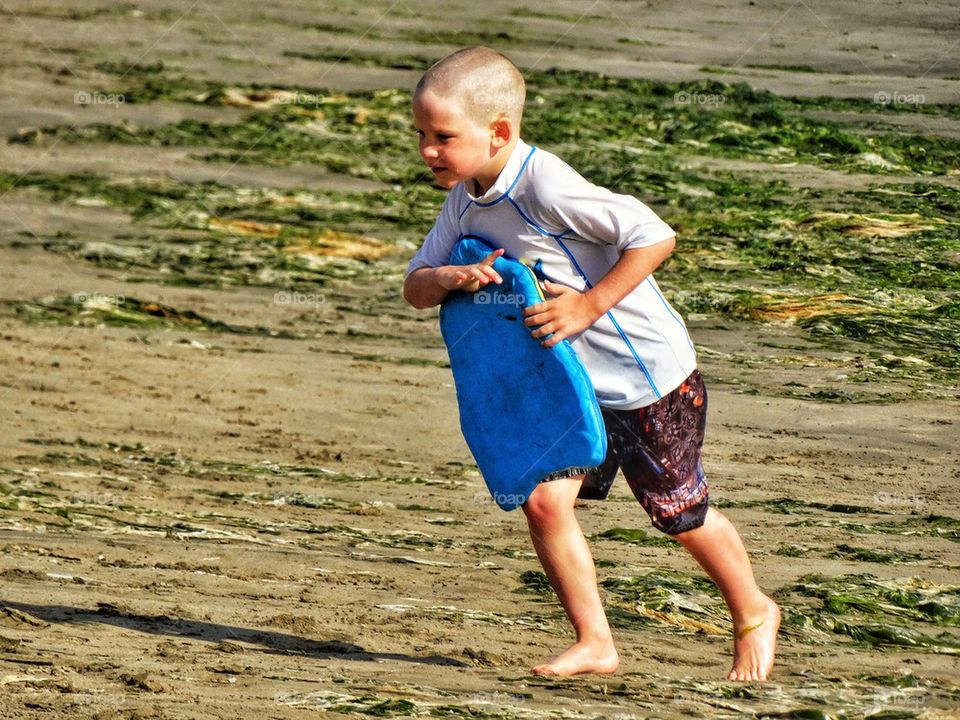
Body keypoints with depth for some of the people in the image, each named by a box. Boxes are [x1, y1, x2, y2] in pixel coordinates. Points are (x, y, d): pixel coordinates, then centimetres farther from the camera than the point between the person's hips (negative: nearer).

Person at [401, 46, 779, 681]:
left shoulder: (547, 187, -29)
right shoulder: (466, 200, -3)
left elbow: (654, 236, -29)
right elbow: (415, 286, 1)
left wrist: (587, 305, -29)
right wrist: (450, 278, -22)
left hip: (650, 376, -7)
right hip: (569, 383, 7)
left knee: (680, 514, 11)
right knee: (544, 500, -8)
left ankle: (754, 615, 35)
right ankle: (594, 642, 4)